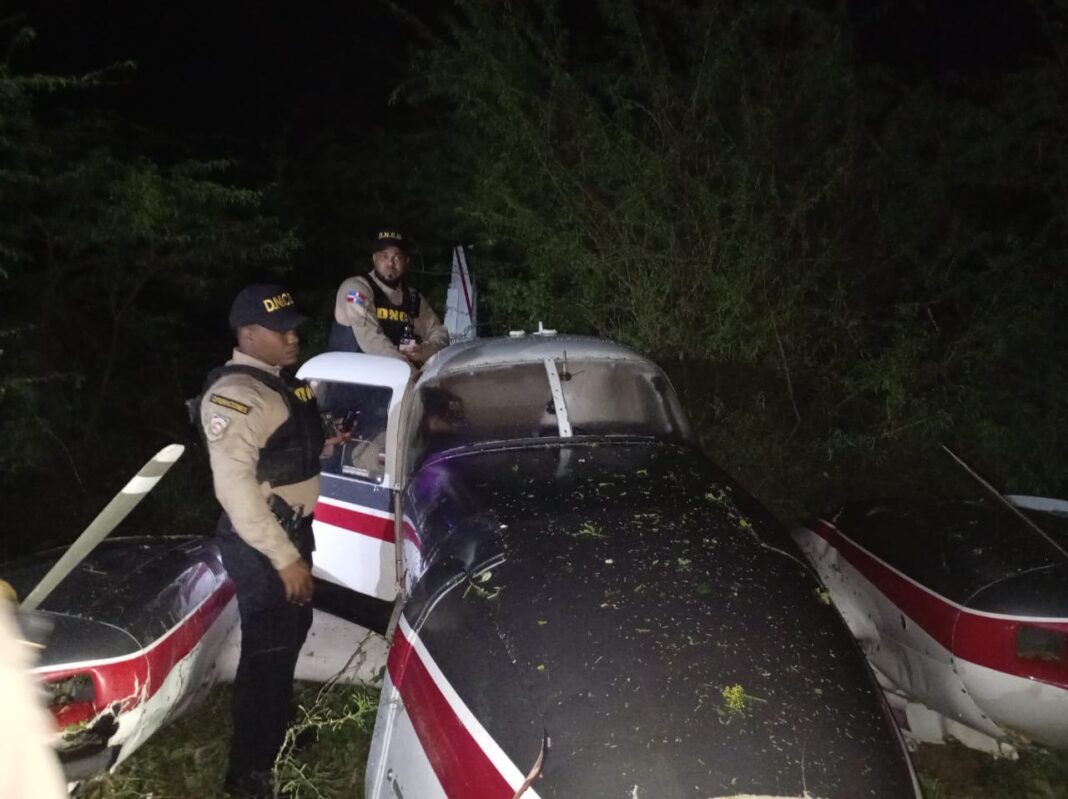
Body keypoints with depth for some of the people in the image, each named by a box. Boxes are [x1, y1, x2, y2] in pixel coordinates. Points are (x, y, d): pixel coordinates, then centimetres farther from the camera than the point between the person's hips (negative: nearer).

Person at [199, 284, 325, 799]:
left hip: (293, 528, 10)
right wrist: (284, 556, -26)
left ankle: (277, 731, 44)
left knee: (292, 633, 23)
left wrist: (323, 441, 11)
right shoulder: (235, 394, -21)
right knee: (267, 650, -1)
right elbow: (235, 488, -27)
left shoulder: (280, 380, 10)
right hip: (261, 543, -10)